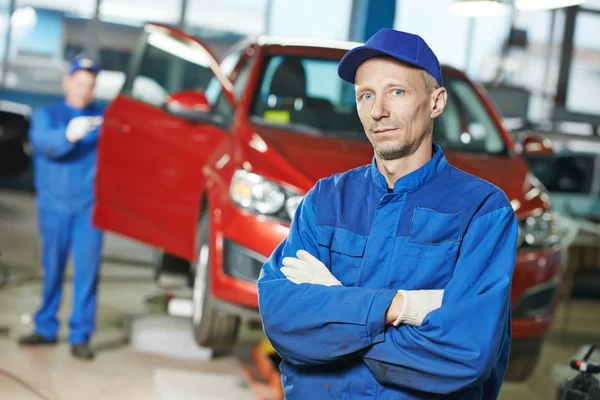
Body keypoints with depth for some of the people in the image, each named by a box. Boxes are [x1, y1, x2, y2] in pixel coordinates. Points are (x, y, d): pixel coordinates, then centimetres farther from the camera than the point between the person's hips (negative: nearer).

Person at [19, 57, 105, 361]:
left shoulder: (103, 118, 8)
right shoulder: (47, 115, 6)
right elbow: (43, 141, -16)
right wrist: (69, 135, -36)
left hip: (89, 206, 0)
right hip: (54, 205, 1)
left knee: (87, 270, -6)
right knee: (52, 269, 8)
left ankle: (80, 336, -1)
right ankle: (46, 329, 22)